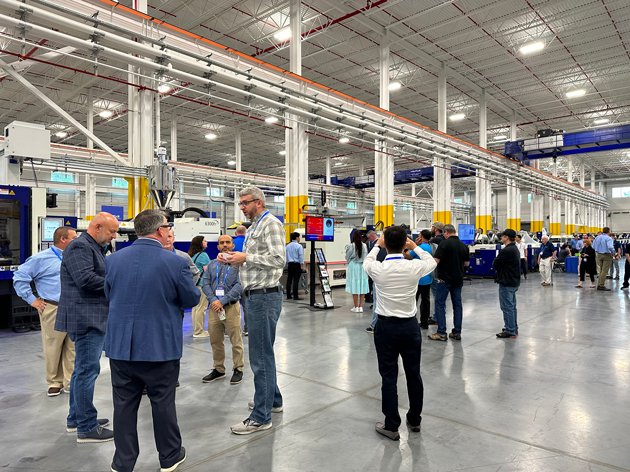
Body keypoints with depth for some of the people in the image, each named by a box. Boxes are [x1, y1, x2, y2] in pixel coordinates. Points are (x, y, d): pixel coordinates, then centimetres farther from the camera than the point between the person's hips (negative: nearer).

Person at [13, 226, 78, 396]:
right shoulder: (41, 259, -2)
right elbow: (20, 278, -2)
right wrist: (32, 300, -5)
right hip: (53, 310, -4)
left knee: (72, 348, 8)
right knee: (53, 349, 3)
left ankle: (70, 383, 19)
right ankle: (55, 383, 19)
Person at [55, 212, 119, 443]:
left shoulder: (95, 248, 19)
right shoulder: (80, 246, -14)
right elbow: (85, 278, -26)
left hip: (92, 318, 11)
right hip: (86, 318, -11)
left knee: (82, 369, 19)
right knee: (87, 370, -4)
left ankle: (76, 419, 32)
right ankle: (86, 428, 5)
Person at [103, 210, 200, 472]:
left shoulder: (113, 260, -3)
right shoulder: (176, 263, -16)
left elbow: (109, 295, 10)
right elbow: (192, 299, -6)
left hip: (121, 345, 3)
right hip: (160, 346, -3)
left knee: (124, 404, 15)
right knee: (163, 402, 13)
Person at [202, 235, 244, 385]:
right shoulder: (212, 264, 12)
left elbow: (240, 285, -10)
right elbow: (206, 283, 6)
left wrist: (222, 301, -16)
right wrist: (213, 300, -11)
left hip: (231, 306, -4)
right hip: (214, 307, 4)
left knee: (236, 341, 2)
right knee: (215, 341, 12)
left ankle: (238, 369, 17)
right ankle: (218, 370, 26)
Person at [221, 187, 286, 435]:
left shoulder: (271, 224, -11)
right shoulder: (253, 227, 19)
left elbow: (278, 260, -21)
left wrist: (246, 257, -18)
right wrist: (231, 259, 6)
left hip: (264, 297, -10)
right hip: (253, 296, 10)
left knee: (261, 357, -4)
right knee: (263, 352, 20)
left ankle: (261, 416, 6)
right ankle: (273, 399, 35)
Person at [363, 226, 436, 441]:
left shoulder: (377, 269, -14)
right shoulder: (414, 267, -12)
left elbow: (366, 262, 12)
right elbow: (431, 262, 12)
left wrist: (377, 245, 24)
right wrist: (415, 248, 23)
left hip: (386, 327, -2)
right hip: (410, 326, 2)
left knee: (389, 378, 7)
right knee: (414, 375, 17)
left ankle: (391, 426, 16)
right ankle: (414, 420, 33)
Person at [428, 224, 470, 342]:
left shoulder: (444, 243, -13)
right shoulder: (464, 245, 6)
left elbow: (435, 261, -18)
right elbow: (466, 263, 14)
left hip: (445, 278, -6)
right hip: (458, 279, 6)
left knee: (440, 304, 1)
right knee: (457, 304, 11)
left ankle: (441, 333, 0)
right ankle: (457, 332, 14)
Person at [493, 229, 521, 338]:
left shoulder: (506, 251, -21)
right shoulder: (515, 249, 12)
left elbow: (495, 264, -16)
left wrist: (496, 259, 1)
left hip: (506, 283, -10)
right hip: (514, 281, 10)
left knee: (507, 307, -3)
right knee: (512, 306, 18)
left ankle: (510, 331, 2)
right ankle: (514, 328, 27)